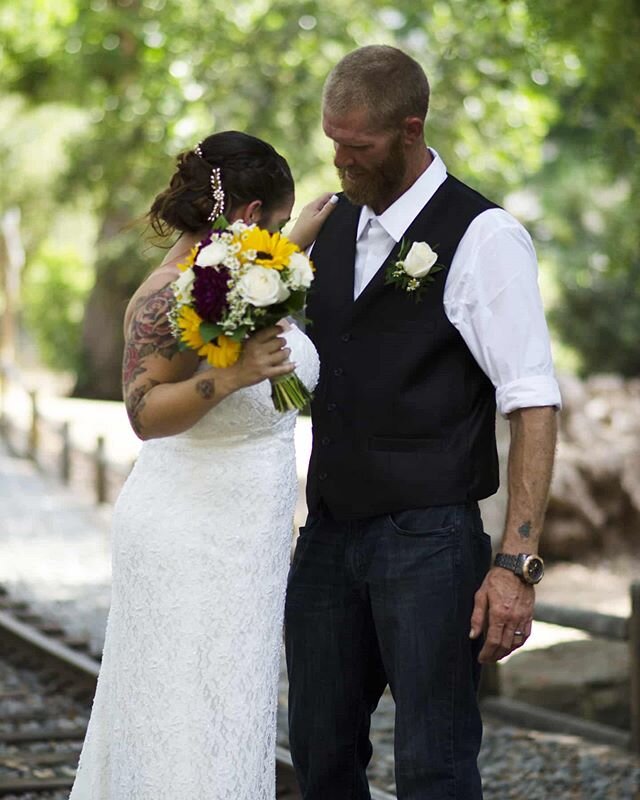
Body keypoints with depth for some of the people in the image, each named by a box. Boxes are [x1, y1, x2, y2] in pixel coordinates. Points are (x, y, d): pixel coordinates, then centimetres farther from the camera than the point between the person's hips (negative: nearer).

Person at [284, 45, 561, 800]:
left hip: (428, 541, -6)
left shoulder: (483, 237, -10)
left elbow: (533, 406, -14)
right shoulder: (329, 225, 11)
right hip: (328, 534, 7)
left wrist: (517, 562, -20)